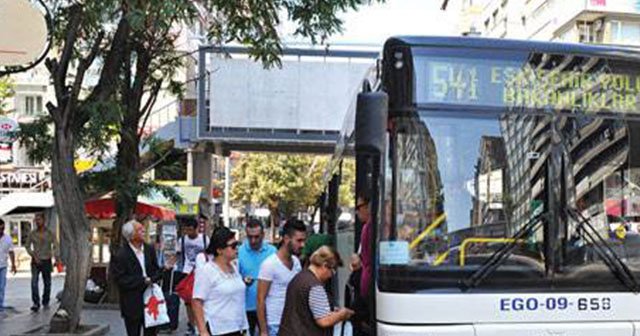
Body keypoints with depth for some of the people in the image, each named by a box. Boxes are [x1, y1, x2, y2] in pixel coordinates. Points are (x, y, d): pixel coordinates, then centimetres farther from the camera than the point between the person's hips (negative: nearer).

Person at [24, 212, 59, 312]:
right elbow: (27, 246, 7)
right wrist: (34, 256, -7)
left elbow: (55, 247, -5)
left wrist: (56, 259, -21)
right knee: (34, 282, -16)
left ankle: (45, 302, 25)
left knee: (47, 283, 8)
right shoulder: (32, 233, -1)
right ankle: (36, 304, -16)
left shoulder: (50, 233, -3)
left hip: (47, 261, 0)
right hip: (36, 262, 0)